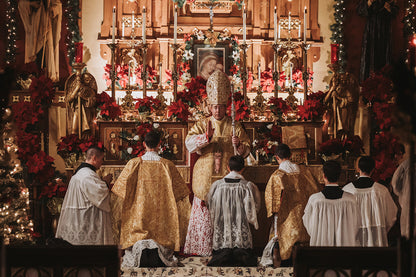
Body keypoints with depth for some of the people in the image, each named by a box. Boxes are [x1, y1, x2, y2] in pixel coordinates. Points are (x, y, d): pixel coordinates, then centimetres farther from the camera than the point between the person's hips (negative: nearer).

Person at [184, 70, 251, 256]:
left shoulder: (234, 126, 9)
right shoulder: (202, 125, 9)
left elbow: (246, 150, 6)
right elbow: (189, 143, -6)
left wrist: (238, 144, -16)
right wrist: (206, 137, -22)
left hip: (227, 176, 0)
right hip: (205, 176, 0)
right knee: (204, 213, -2)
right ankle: (200, 247, 4)